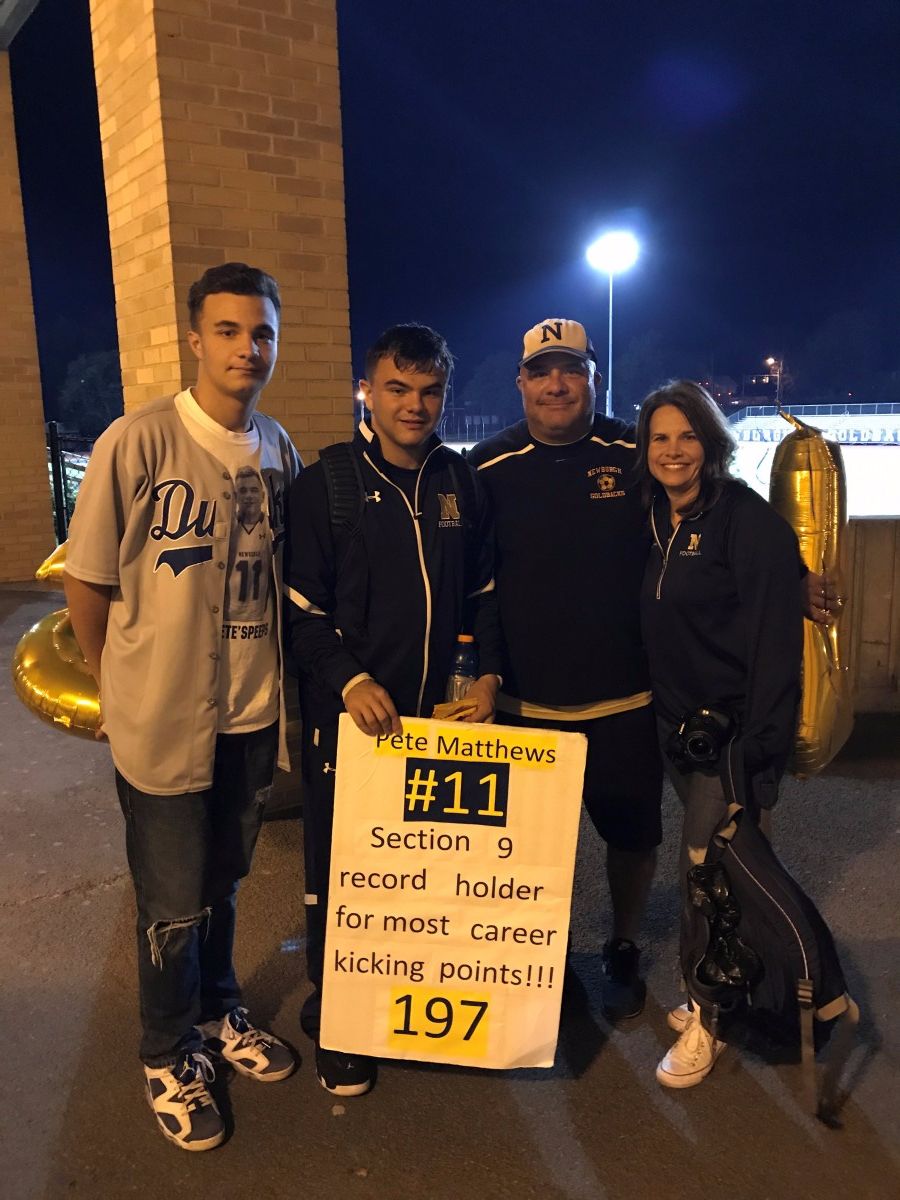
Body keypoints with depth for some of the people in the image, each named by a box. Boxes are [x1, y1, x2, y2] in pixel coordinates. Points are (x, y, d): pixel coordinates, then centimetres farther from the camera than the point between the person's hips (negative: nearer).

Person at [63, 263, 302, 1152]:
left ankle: (218, 1016, 46)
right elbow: (86, 577, -8)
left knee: (222, 883, 22)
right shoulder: (138, 442, -16)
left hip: (253, 713, 5)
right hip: (162, 720, -4)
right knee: (172, 905, 11)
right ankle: (167, 1057, 36)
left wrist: (268, 676, 9)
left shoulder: (278, 450, 1)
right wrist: (117, 682, 2)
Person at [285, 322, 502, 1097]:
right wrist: (349, 679, -19)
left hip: (444, 714, 4)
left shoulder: (462, 482, 6)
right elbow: (302, 607, -7)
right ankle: (334, 1019, 29)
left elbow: (484, 592, 12)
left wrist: (487, 672, 1)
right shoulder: (325, 485, -6)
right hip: (348, 714, -3)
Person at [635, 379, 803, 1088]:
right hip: (677, 724, 6)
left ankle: (710, 1019, 23)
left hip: (734, 730, -6)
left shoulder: (749, 520, -14)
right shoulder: (655, 521, 6)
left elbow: (775, 642, -18)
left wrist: (761, 751, -20)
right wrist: (658, 713, 7)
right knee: (708, 867, 17)